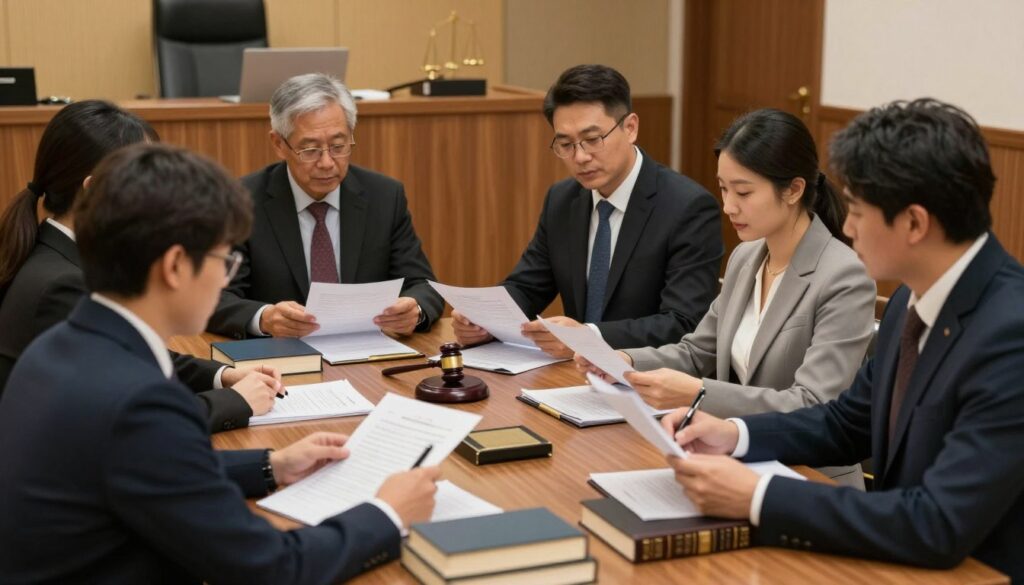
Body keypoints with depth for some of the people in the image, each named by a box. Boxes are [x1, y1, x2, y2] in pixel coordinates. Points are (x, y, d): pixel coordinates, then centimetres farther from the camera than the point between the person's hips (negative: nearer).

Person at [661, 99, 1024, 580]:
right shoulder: (915, 300, 1)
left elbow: (940, 526, -28)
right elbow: (848, 423, 15)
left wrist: (757, 498, -27)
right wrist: (736, 435, -1)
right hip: (903, 557, 7)